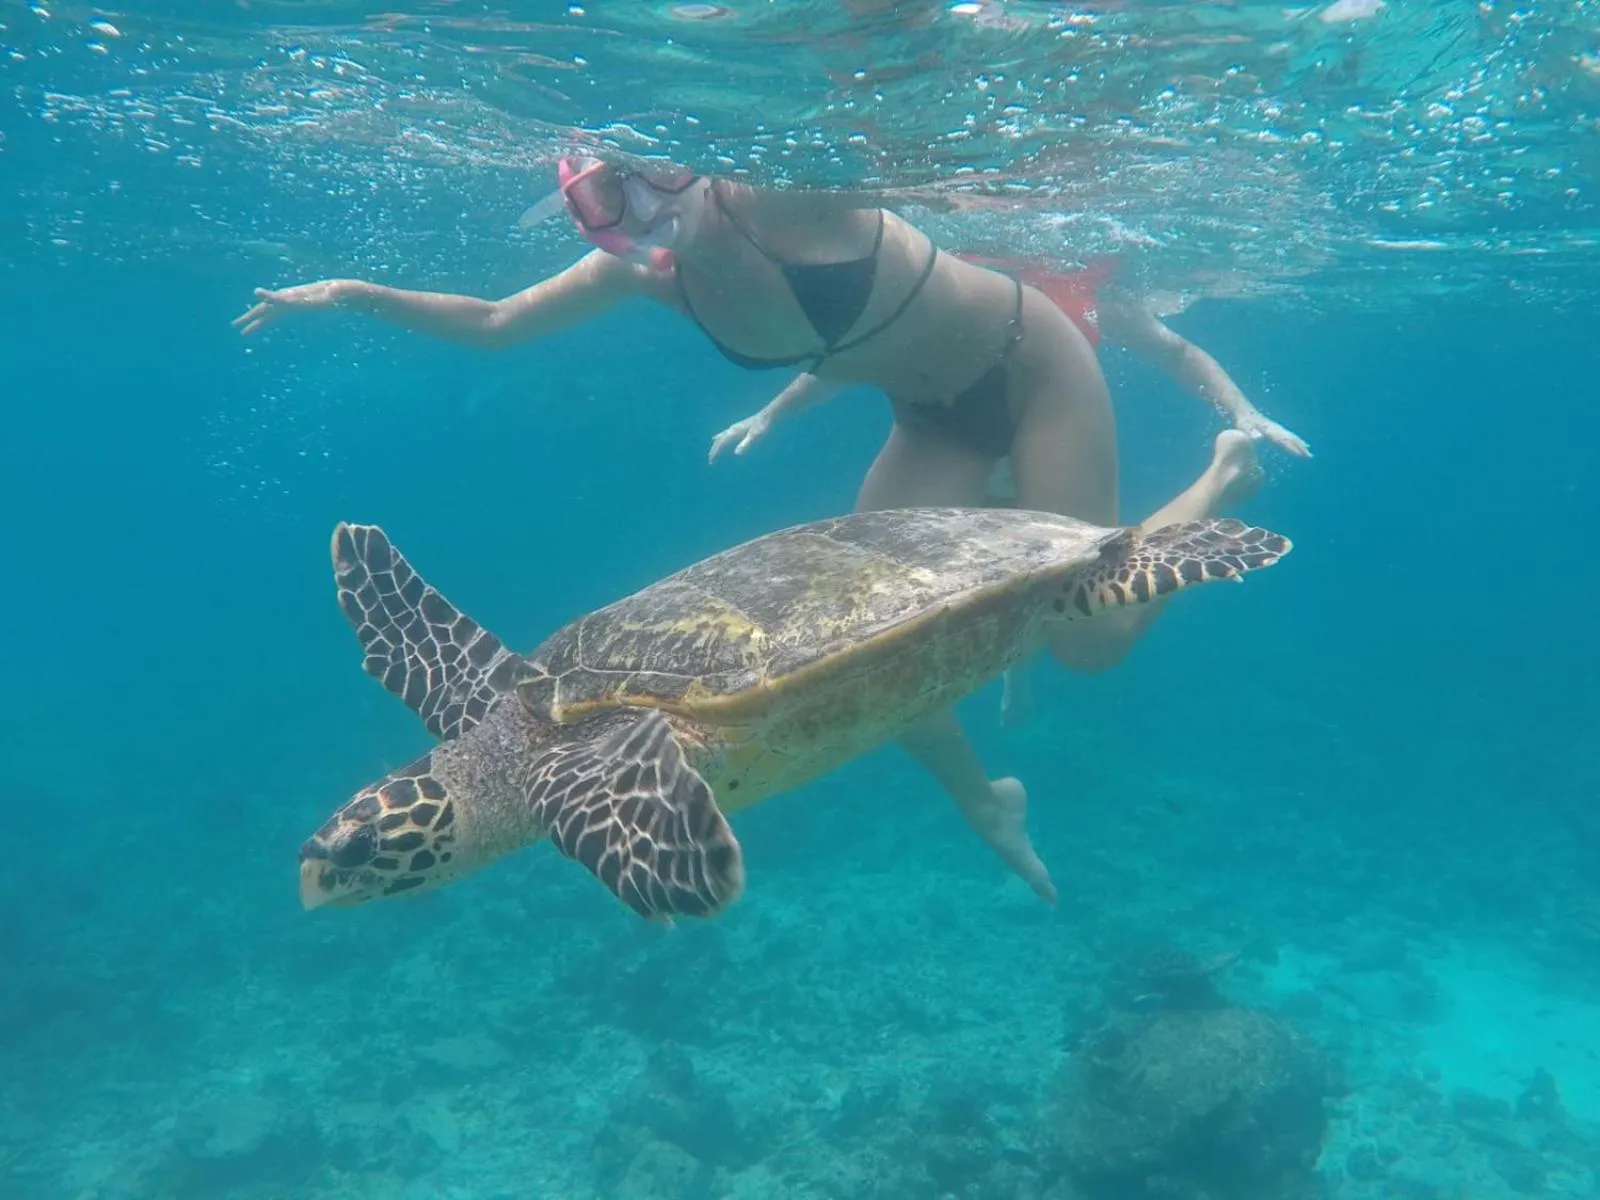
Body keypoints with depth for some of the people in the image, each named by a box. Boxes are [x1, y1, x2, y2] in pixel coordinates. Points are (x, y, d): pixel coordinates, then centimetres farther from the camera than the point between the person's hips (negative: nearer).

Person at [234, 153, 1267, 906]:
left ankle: (1222, 479, 20)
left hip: (1027, 365, -6)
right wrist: (348, 293, -2)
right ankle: (984, 801, 20)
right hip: (937, 416, 6)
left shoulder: (779, 195, -29)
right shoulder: (644, 267, -10)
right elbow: (493, 324, 1)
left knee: (1093, 639, -7)